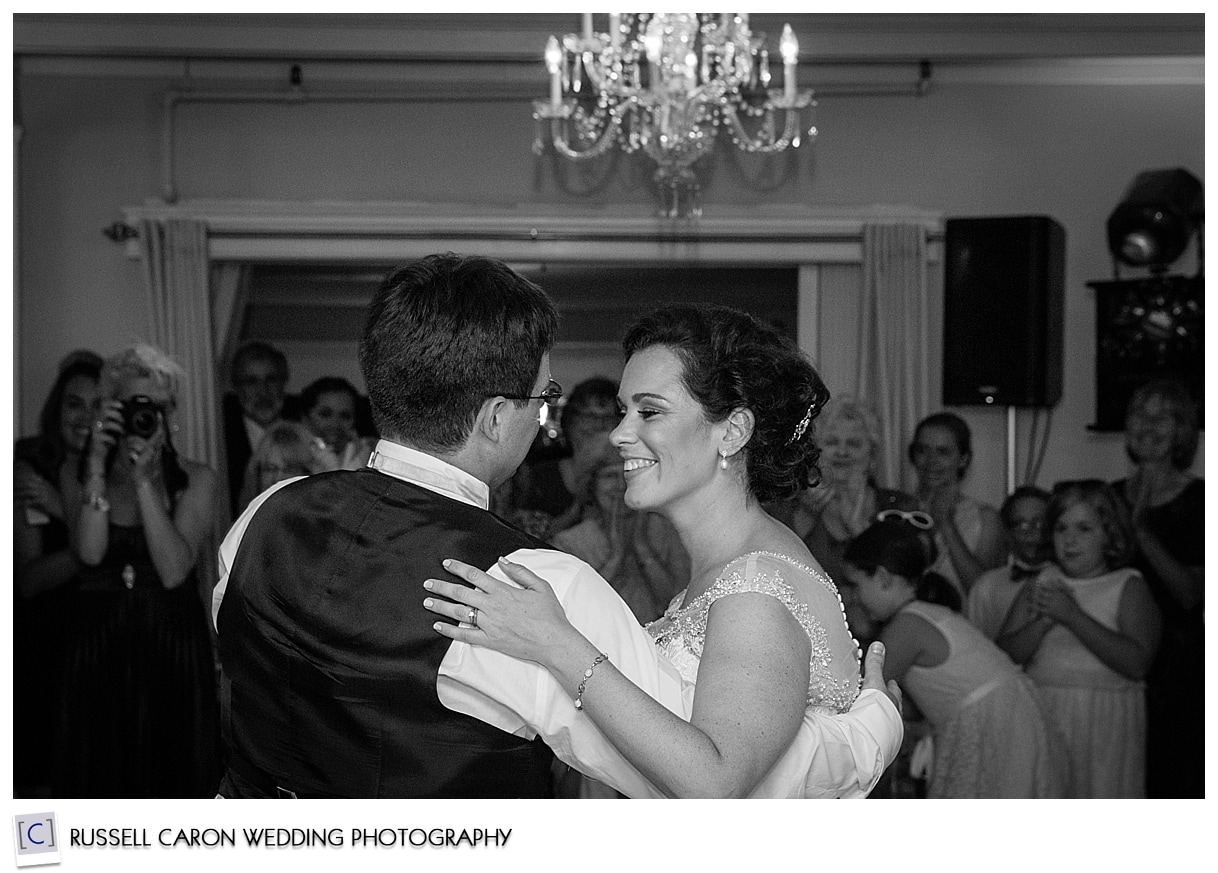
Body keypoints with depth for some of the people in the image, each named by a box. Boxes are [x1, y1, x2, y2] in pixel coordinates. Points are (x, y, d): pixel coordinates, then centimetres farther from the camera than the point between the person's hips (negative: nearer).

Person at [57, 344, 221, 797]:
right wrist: (96, 466, -19)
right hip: (97, 644, 1)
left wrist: (145, 481, -18)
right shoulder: (78, 477, 3)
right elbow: (90, 552, -15)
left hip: (171, 644, -1)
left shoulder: (194, 478, -1)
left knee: (171, 766, 4)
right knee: (101, 768, 5)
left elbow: (174, 571, -14)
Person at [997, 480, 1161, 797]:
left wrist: (1072, 615, -15)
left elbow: (1137, 662, -14)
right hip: (1042, 718, 3)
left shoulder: (1128, 586, 2)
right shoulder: (1041, 584, 12)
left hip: (1105, 723, -3)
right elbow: (1004, 655, 4)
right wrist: (1043, 621, -13)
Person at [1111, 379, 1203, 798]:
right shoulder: (1112, 495, 9)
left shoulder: (1197, 498, -4)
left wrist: (1143, 533, -18)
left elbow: (1191, 595, -12)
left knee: (1172, 778, -1)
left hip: (1176, 658, -4)